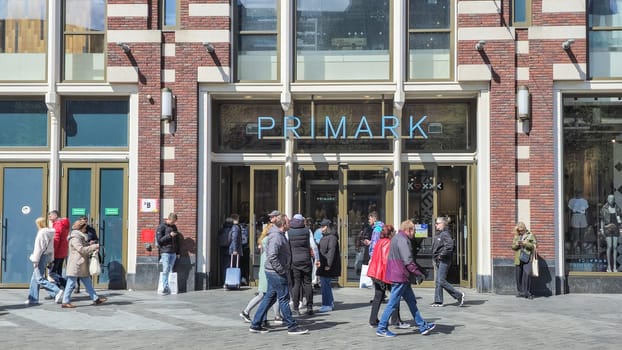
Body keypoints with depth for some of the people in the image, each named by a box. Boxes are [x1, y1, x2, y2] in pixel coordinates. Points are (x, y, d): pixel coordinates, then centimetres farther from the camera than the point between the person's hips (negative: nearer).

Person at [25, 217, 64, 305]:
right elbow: (51, 247, 13)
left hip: (42, 256, -10)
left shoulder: (41, 233, -16)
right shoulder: (50, 232, 10)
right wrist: (50, 259, 16)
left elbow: (38, 248, -18)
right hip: (48, 255, 10)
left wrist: (35, 260, -14)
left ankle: (57, 291, -15)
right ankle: (33, 299, 18)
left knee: (39, 279, -7)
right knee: (35, 278, 15)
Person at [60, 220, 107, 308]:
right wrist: (94, 246, -20)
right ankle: (65, 302, 4)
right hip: (75, 266, -10)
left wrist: (90, 245, 9)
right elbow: (81, 249, -24)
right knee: (71, 284, -3)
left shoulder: (80, 237, 18)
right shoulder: (75, 238, -14)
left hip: (82, 266, 10)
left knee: (88, 283, 11)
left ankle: (96, 299, 15)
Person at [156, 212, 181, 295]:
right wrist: (169, 235, -17)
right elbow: (159, 240, -9)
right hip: (165, 252, -6)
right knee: (165, 271, -11)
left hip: (173, 253, 6)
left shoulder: (174, 227, 16)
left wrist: (178, 252, 18)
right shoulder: (161, 227, -2)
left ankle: (170, 288, 5)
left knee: (170, 271, 5)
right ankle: (165, 288, -12)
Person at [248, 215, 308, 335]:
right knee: (284, 298, -2)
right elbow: (272, 256, -26)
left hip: (273, 272, 10)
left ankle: (255, 325, 18)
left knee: (269, 298, 13)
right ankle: (292, 326, 6)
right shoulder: (276, 236, -17)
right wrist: (281, 270, -21)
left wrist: (285, 269, 17)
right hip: (275, 272, -10)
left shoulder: (280, 235, 16)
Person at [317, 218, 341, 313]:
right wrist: (319, 262, 21)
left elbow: (331, 251, -21)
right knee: (325, 284, 15)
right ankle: (331, 303, 25)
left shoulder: (332, 237, -14)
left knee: (325, 284, -8)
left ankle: (327, 305, -2)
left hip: (328, 265, -10)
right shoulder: (324, 237, 18)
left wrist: (328, 265, -24)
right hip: (323, 265, 10)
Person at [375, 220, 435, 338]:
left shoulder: (396, 238, 17)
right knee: (393, 303, -3)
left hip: (397, 275, 11)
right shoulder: (402, 240, -16)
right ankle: (382, 328, 4)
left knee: (411, 301, 14)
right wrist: (418, 273, -15)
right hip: (400, 276, -11)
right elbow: (408, 261, -23)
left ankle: (422, 326, 20)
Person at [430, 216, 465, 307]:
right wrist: (435, 258, 16)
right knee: (438, 281, 10)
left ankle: (459, 295, -2)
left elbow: (449, 246, -27)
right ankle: (438, 301, 14)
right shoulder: (438, 235, 16)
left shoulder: (445, 234, -14)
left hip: (444, 261, -10)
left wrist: (442, 254, -20)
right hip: (439, 261, 10)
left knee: (441, 281, -12)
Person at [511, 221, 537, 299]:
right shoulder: (516, 236, 16)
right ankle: (520, 292, 15)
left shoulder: (530, 235, 6)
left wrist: (525, 244, -15)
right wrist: (517, 244, -8)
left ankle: (527, 292, -12)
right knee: (519, 276, 5)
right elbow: (513, 247, 13)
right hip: (518, 259, 4)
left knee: (527, 274, -16)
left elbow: (533, 246, -1)